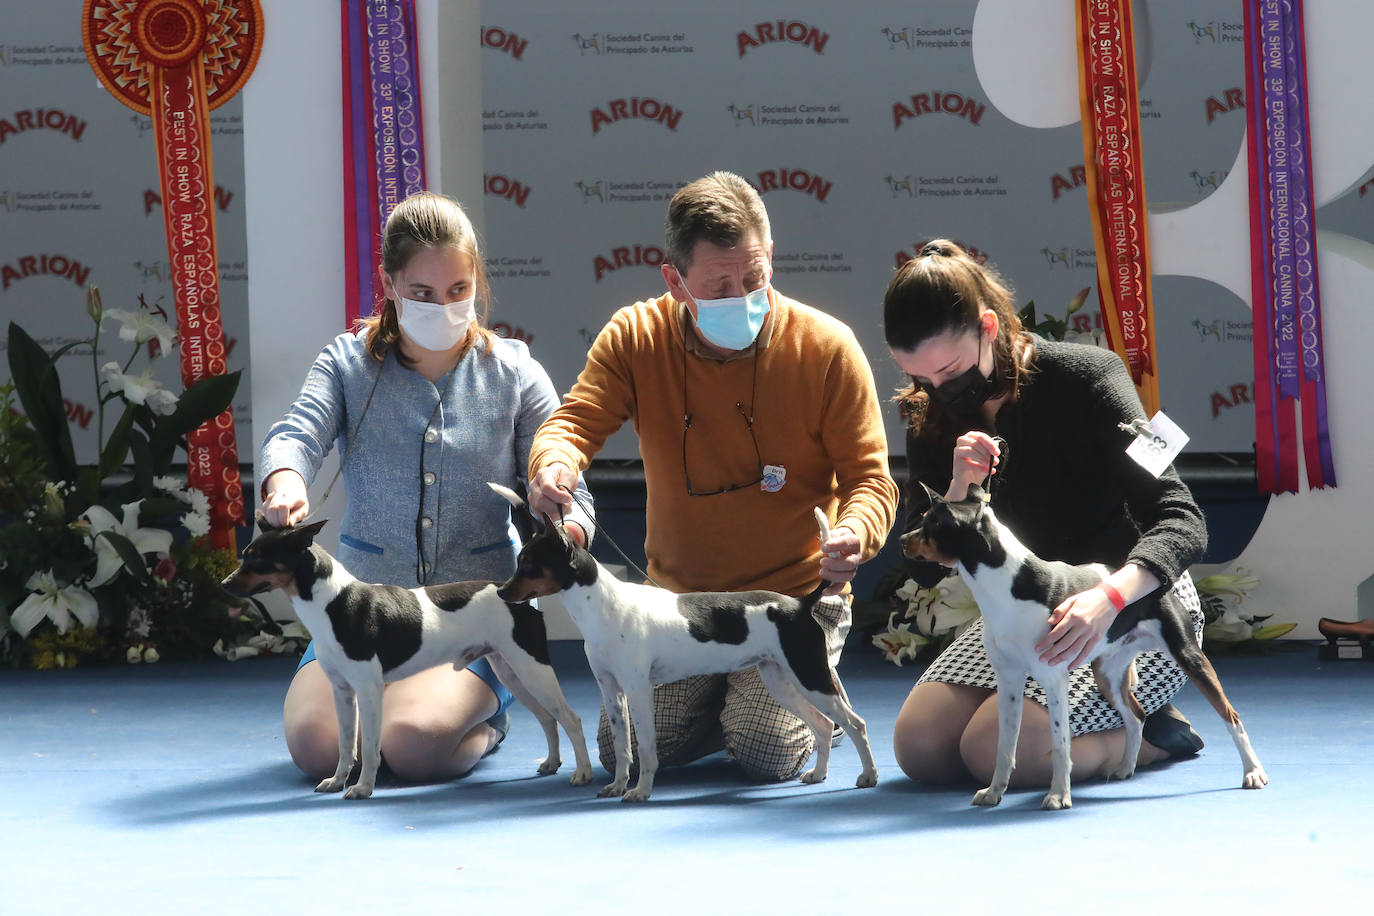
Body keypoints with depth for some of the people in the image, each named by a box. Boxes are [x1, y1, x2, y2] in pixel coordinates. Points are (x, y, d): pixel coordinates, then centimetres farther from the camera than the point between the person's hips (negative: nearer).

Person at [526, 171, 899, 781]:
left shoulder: (827, 348, -11)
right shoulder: (635, 338, -5)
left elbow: (870, 480, -9)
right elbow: (573, 424, -11)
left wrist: (853, 534, -34)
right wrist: (554, 464, -38)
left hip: (795, 593, -3)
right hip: (679, 594, 3)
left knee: (765, 753, -21)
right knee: (622, 749, -11)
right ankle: (723, 696, 22)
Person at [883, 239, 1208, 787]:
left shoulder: (1085, 378, -19)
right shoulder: (932, 416, -3)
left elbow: (1180, 521, -27)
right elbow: (927, 568, -1)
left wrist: (1108, 596, -46)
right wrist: (959, 490, -22)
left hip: (1136, 606, -7)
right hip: (1026, 613, 7)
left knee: (995, 750, -26)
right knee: (920, 747, -12)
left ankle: (1155, 735, 0)